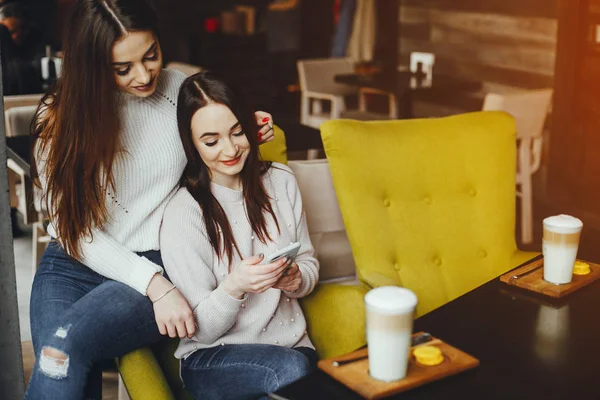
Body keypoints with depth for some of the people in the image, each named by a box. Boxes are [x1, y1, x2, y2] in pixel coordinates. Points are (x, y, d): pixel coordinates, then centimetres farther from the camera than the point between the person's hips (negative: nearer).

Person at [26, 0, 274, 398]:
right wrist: (153, 283, -18)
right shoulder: (60, 116, -2)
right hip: (73, 266, 1)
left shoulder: (183, 92, 2)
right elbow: (75, 229, -7)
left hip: (161, 264, 0)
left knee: (65, 345, -28)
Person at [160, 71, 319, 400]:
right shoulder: (182, 214, -11)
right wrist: (234, 287, -29)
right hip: (211, 357, -4)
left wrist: (297, 278, -12)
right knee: (292, 369, -34)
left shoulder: (280, 180, 3)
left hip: (290, 342, 4)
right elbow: (203, 329, -9)